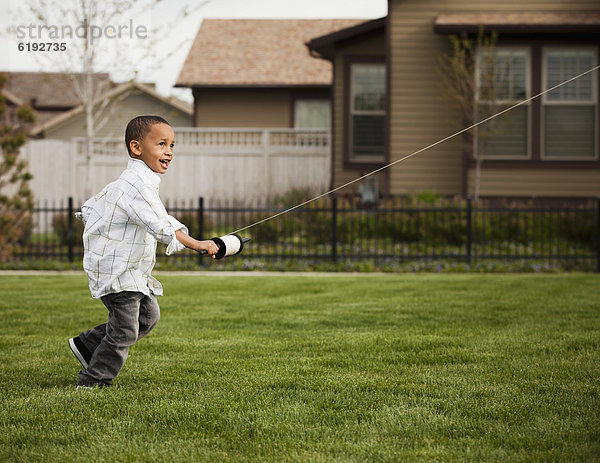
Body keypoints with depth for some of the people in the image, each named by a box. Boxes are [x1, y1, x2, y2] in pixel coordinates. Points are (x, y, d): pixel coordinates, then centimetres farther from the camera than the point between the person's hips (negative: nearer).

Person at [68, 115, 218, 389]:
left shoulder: (125, 182, 12)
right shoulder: (139, 186, -22)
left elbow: (89, 209, 20)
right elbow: (161, 227, -31)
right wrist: (197, 245, -33)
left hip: (132, 270, 11)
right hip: (116, 270, -11)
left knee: (148, 315, 19)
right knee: (124, 330, -7)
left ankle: (87, 345, 28)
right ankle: (91, 383, 3)